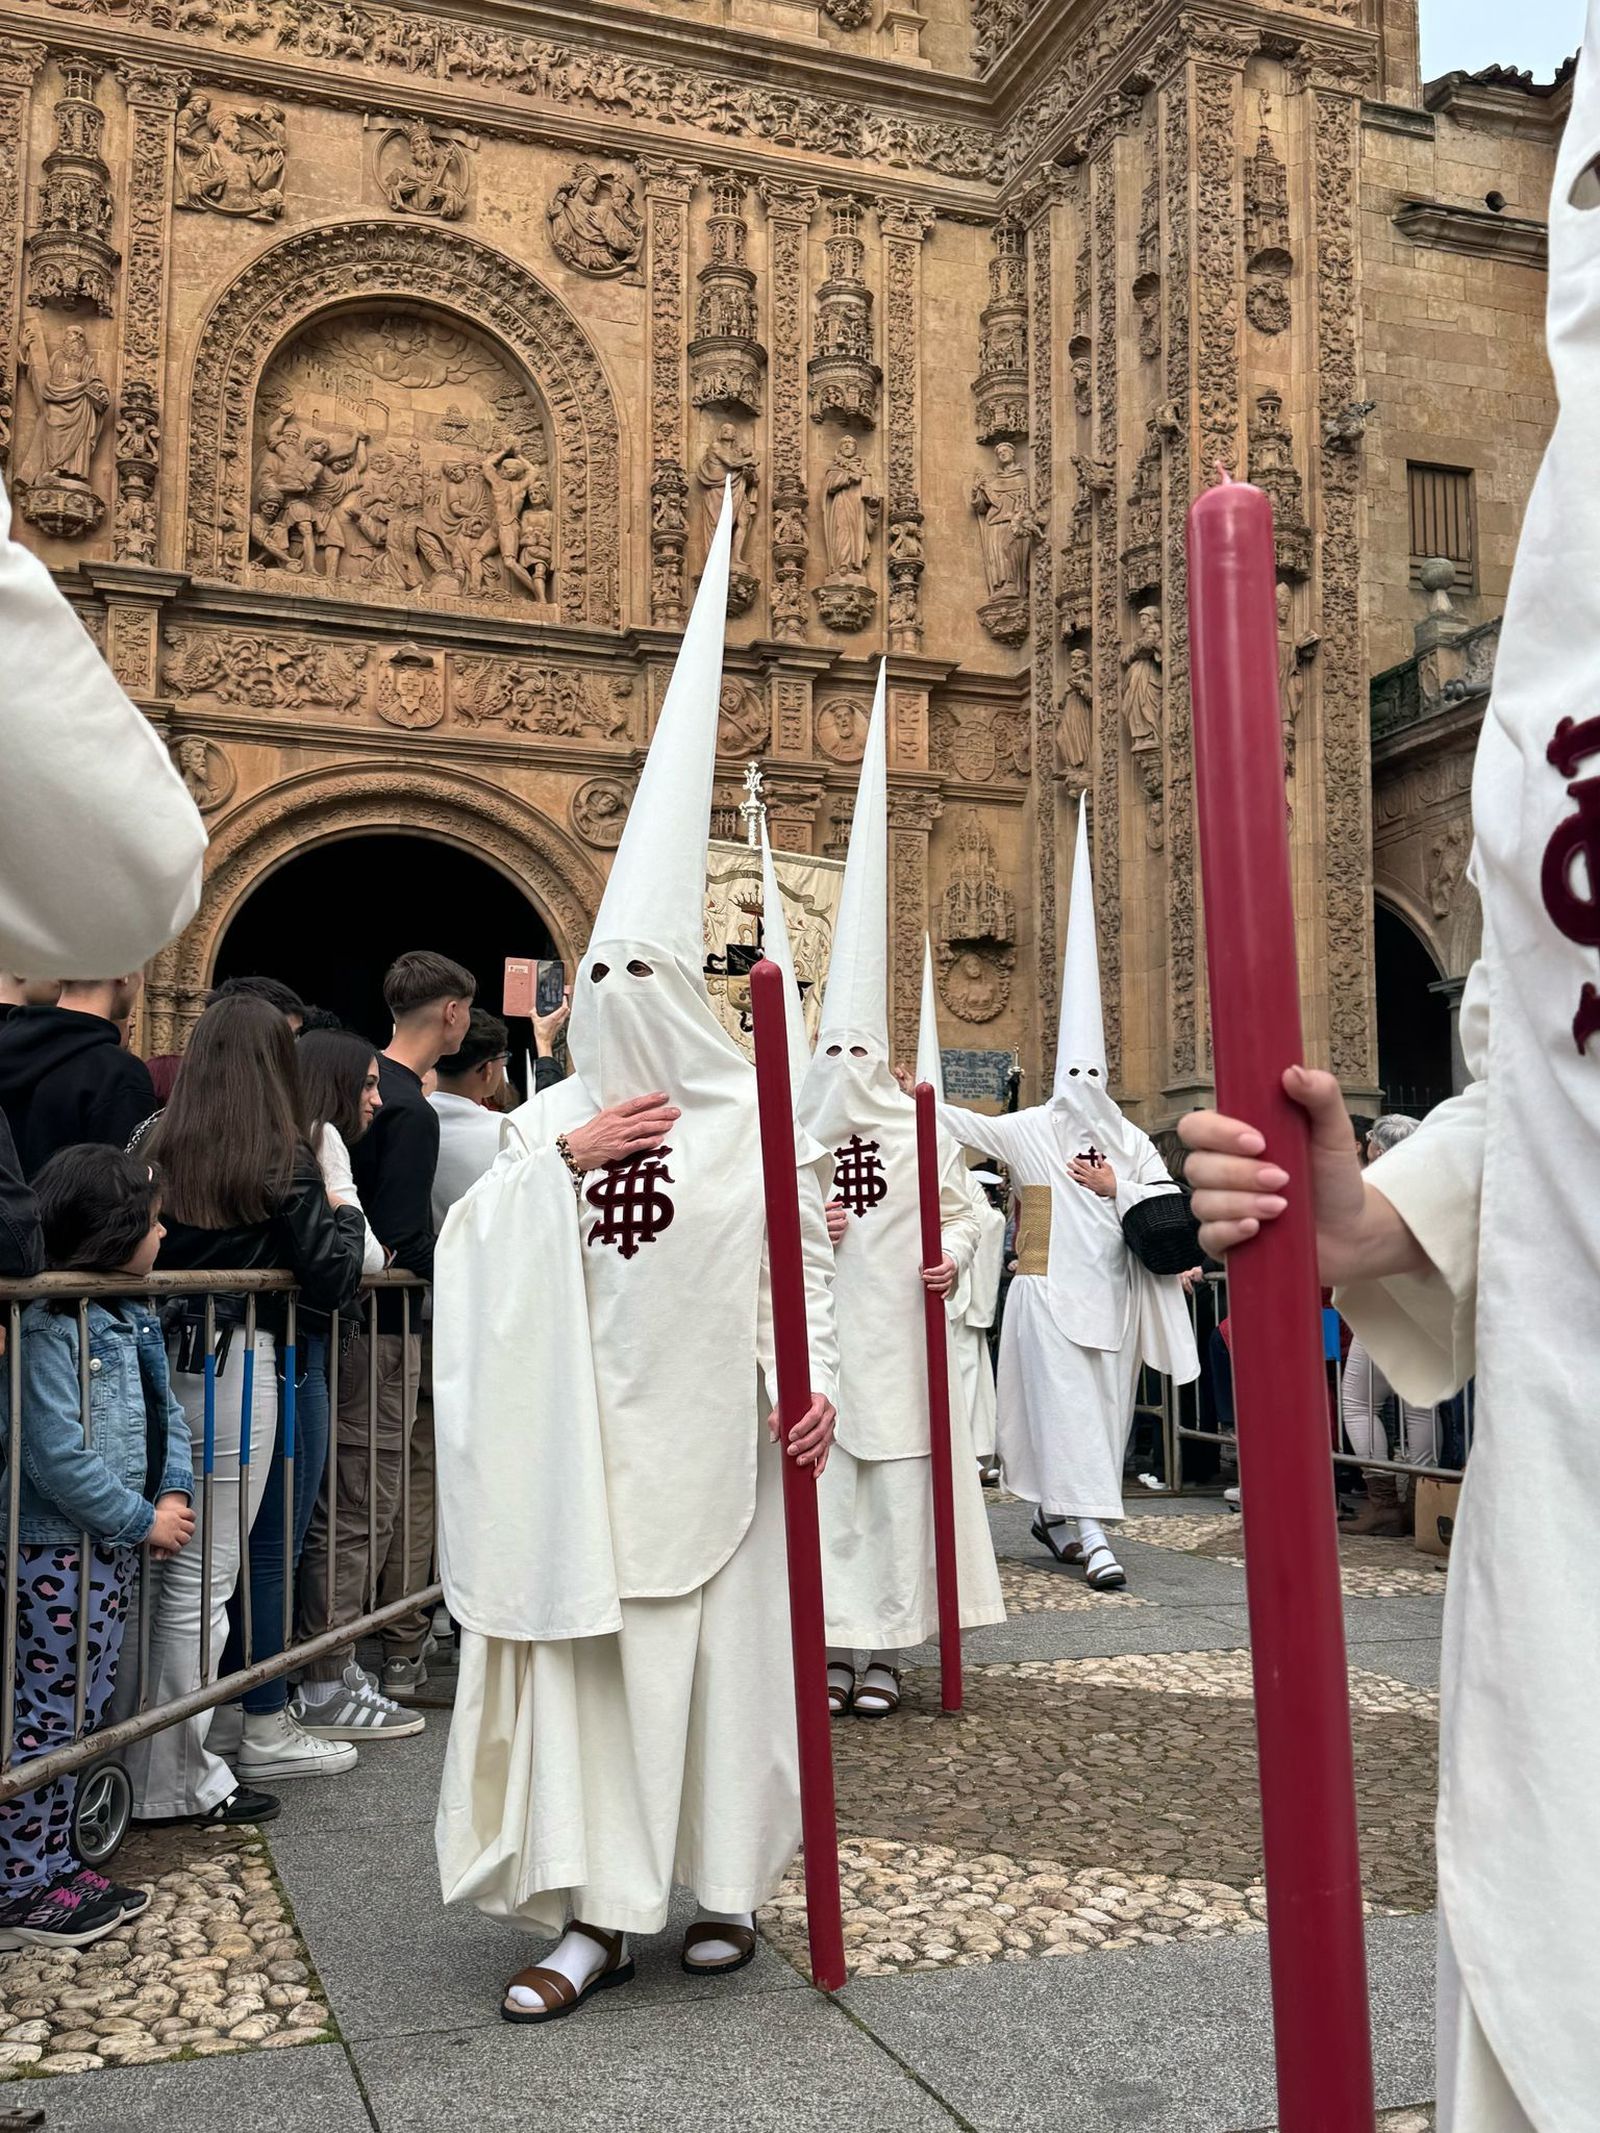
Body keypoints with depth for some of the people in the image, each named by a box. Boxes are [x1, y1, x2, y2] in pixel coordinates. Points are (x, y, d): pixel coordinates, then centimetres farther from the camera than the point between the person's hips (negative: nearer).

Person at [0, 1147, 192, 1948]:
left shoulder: (131, 1319, 8)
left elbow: (165, 1415, 13)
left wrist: (175, 1495, -3)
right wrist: (143, 1521, -16)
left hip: (113, 1547, 9)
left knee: (82, 1711, 16)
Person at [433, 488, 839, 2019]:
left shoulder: (755, 1116, 3)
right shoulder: (550, 1119, 8)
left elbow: (805, 1256, 1)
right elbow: (470, 1245, -1)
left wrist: (814, 1376, -11)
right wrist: (562, 1157, -10)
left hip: (714, 1432, -1)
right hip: (589, 1437, 2)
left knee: (722, 1646, 5)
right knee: (583, 1648, 1)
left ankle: (720, 1884, 21)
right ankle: (596, 1910, 9)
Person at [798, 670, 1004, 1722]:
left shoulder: (926, 1132, 4)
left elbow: (968, 1211, 11)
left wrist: (954, 1256, -8)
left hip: (901, 1337, 1)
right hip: (819, 1334, -1)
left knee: (902, 1476, 3)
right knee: (824, 1480, 1)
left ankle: (885, 1649, 13)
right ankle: (829, 1643, 12)